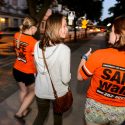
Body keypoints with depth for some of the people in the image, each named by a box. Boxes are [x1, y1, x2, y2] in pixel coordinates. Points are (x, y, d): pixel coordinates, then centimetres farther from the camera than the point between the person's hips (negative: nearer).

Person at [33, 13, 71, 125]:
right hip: (58, 92, -3)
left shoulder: (38, 45, -12)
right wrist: (68, 76, 1)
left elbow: (37, 68, 2)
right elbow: (65, 79, -21)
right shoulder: (64, 49, -28)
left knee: (41, 115, 29)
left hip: (40, 90, 3)